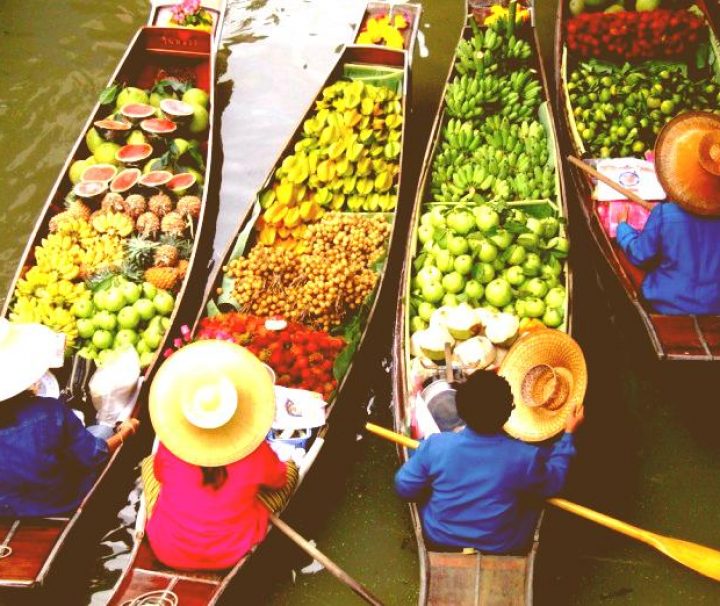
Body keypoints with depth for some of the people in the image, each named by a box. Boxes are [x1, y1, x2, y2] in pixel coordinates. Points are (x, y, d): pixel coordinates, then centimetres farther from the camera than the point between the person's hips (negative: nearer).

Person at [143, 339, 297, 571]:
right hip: (232, 554, -1)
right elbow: (279, 480, -3)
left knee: (148, 463, 26)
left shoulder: (169, 447, -23)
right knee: (290, 470, 14)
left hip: (169, 553, 1)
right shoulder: (255, 453, -26)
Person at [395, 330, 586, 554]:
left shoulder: (435, 446, -24)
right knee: (535, 491, 21)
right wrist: (568, 434, 6)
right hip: (501, 549, -1)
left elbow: (404, 488, -9)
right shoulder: (525, 458, -26)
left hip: (439, 541, 1)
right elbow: (553, 484, -3)